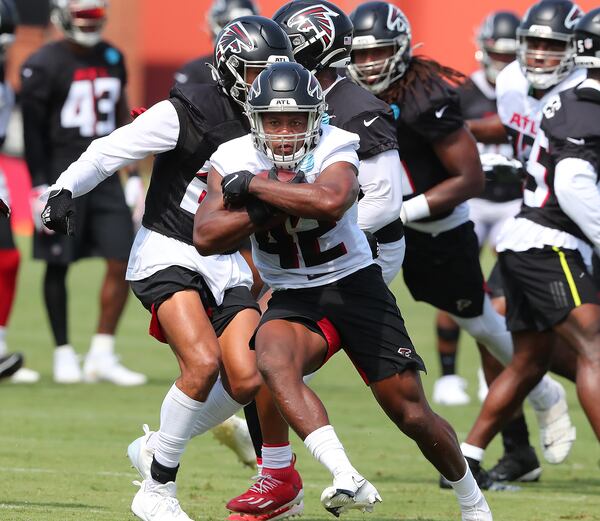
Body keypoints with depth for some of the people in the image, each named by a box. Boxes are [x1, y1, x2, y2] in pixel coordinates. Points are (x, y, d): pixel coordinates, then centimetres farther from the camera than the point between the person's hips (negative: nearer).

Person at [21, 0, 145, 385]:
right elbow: (33, 132, -8)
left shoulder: (112, 59, 11)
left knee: (123, 261, -3)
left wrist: (133, 175, 16)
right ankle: (64, 354, 12)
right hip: (62, 175, -5)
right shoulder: (44, 65, -8)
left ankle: (102, 354, 3)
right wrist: (40, 187, -12)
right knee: (59, 266, 2)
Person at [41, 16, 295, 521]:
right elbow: (112, 150, -12)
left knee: (246, 381, -9)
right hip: (169, 255, -6)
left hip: (226, 264, 6)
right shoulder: (187, 113, -12)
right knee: (203, 361, -25)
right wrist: (66, 189, -24)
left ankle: (155, 448, 16)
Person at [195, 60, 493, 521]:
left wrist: (254, 188, -30)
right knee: (273, 361, -33)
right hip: (294, 299, 2)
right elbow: (206, 238, -15)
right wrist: (269, 207, -24)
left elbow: (330, 202, -39)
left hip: (356, 287, -2)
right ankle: (348, 480, -42)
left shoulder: (334, 149, -15)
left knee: (412, 414, 0)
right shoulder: (234, 160, -4)